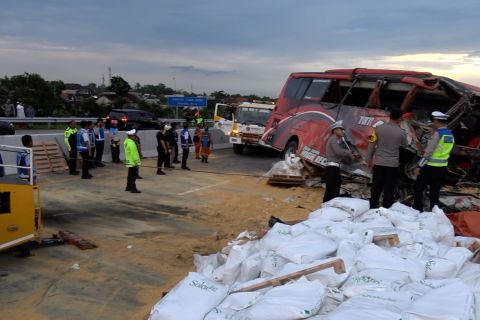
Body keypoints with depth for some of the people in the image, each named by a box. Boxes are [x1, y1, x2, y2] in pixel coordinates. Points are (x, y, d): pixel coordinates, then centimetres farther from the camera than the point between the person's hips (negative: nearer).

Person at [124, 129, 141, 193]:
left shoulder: (126, 142, 8)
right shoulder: (131, 144, -22)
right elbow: (134, 154, -22)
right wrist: (137, 162, -17)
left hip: (129, 162, 10)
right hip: (133, 162, -10)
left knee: (130, 175, 19)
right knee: (133, 176, -6)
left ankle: (128, 187, 28)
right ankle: (133, 188, -3)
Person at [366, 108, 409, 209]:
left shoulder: (378, 128, -6)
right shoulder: (401, 132, -8)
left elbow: (372, 145, -2)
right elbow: (405, 146, 10)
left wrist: (369, 159, 9)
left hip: (379, 162, 2)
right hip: (393, 164, -1)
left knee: (376, 188, 9)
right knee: (389, 189, 7)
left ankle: (373, 209, 13)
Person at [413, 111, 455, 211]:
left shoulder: (437, 134, -16)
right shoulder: (450, 135, 8)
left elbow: (428, 152, -18)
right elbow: (444, 151, 13)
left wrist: (419, 166, -15)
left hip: (431, 167, -8)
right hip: (442, 168, 8)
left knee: (418, 189, 3)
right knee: (435, 191, 15)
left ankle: (417, 211, 4)